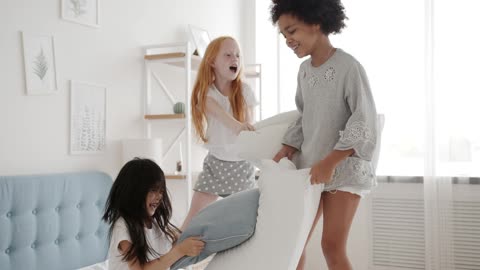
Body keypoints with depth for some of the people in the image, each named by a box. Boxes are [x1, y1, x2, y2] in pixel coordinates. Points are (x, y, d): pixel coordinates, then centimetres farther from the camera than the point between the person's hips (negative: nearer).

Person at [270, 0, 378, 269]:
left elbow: (365, 123, -18)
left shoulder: (349, 67, -16)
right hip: (309, 166, 7)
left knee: (333, 246, -8)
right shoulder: (304, 69, 7)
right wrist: (287, 149, 0)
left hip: (344, 167, -7)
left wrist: (329, 162, -23)